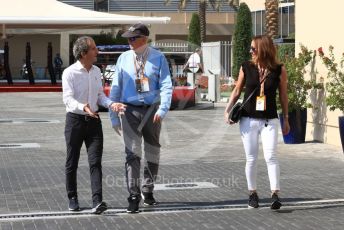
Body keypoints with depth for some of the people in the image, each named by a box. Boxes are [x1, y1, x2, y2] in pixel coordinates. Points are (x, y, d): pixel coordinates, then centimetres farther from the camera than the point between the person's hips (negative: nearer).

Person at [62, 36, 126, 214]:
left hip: (93, 120, 4)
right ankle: (72, 198, 23)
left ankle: (97, 201, -14)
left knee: (95, 161, -7)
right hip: (75, 120, -4)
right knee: (72, 162, 8)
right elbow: (68, 99, -20)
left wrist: (111, 104, -6)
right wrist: (83, 107, -40)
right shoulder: (70, 73, -12)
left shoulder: (96, 71, 7)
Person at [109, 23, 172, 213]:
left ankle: (147, 191, 30)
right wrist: (114, 117, 3)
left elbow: (166, 86, -6)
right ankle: (133, 196, -10)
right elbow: (116, 89, 5)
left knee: (152, 153, 13)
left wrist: (162, 109, -20)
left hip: (152, 110, 1)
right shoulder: (124, 58, 2)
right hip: (131, 110, -1)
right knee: (133, 153, -11)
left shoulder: (158, 58, -1)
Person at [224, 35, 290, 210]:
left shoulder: (279, 70, -4)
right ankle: (252, 194, 17)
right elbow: (237, 91, 8)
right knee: (251, 158, 6)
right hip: (248, 120, 1)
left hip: (270, 120, -1)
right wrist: (228, 111, 0)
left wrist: (286, 119, 9)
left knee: (271, 156, -12)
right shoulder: (246, 67, -1)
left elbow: (283, 95, 5)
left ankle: (275, 195, -13)